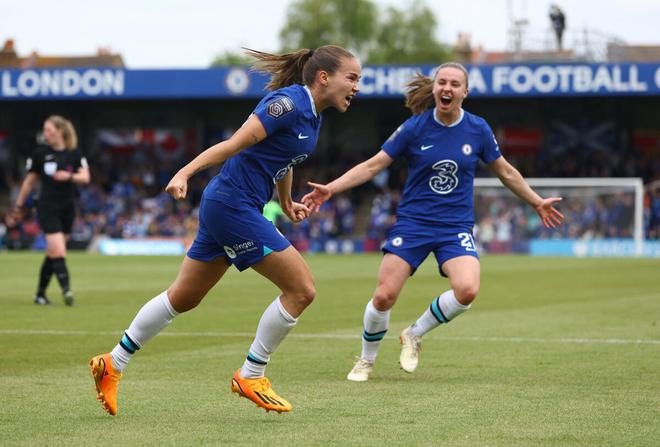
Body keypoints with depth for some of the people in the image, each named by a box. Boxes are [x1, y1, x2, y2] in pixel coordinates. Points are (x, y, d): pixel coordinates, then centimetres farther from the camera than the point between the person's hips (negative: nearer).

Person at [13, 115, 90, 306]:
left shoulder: (74, 154, 2)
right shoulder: (40, 152, -1)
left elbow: (85, 177, -6)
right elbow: (30, 181, 8)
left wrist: (69, 176, -25)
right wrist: (19, 205, 11)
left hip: (67, 207, 2)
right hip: (47, 207, -2)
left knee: (53, 254, 8)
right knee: (58, 252, -15)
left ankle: (40, 293, 18)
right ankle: (66, 290, -19)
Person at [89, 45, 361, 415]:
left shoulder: (312, 115, 12)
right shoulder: (288, 102, -17)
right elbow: (235, 144, -23)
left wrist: (287, 202, 36)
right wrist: (185, 173, -29)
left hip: (227, 207, 10)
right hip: (233, 204, -10)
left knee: (183, 298, 16)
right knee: (301, 289, -9)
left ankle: (113, 364, 25)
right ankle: (251, 377, 3)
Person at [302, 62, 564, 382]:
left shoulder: (478, 130, 0)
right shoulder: (414, 128, -5)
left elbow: (505, 172, 16)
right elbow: (372, 166, -2)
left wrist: (537, 202, 22)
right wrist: (330, 189, -12)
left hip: (456, 228, 1)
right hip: (413, 222, -1)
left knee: (467, 290, -24)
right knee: (384, 296, -12)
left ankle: (414, 335, 3)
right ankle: (366, 361, 16)